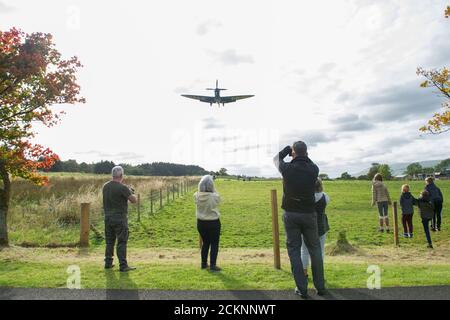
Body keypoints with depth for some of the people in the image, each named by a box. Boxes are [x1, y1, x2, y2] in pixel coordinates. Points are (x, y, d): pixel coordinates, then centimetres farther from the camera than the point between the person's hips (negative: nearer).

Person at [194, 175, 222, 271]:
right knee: (214, 244, 10)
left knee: (205, 243, 21)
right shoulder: (214, 197, -22)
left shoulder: (196, 196, -12)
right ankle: (212, 265, 14)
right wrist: (213, 188, -1)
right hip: (213, 223, -4)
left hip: (201, 223, 4)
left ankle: (204, 263, 31)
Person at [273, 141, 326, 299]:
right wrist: (303, 154, 15)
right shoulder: (313, 169, -8)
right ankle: (320, 287, 21)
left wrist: (288, 148, 15)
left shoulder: (287, 168, -12)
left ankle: (302, 289, 9)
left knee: (294, 250, 7)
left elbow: (276, 159, 9)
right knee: (314, 249, 14)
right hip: (309, 214, 1)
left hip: (290, 214, -1)